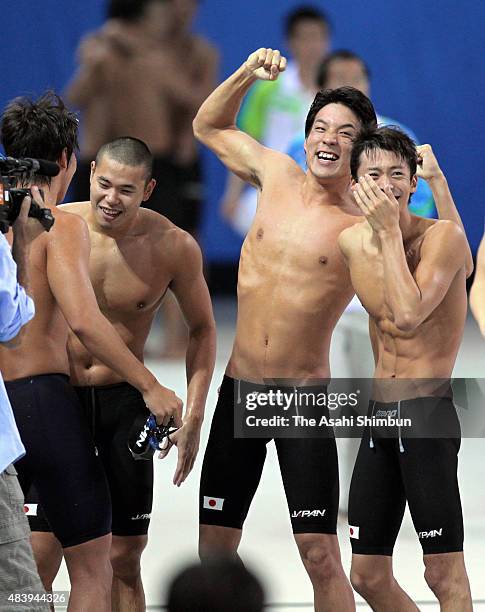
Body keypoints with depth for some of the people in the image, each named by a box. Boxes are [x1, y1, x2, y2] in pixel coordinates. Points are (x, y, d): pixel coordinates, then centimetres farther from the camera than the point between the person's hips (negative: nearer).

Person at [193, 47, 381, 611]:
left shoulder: (366, 221, -8)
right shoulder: (276, 175, 6)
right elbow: (208, 125, 21)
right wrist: (247, 74, 7)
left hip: (306, 396, -5)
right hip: (239, 389, 5)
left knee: (320, 555, -11)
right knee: (214, 547, 7)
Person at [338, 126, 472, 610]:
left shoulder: (443, 236, -11)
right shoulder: (352, 242, 7)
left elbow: (408, 315, -25)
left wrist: (390, 230, -21)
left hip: (427, 413, -7)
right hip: (378, 418, 7)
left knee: (444, 573, -7)